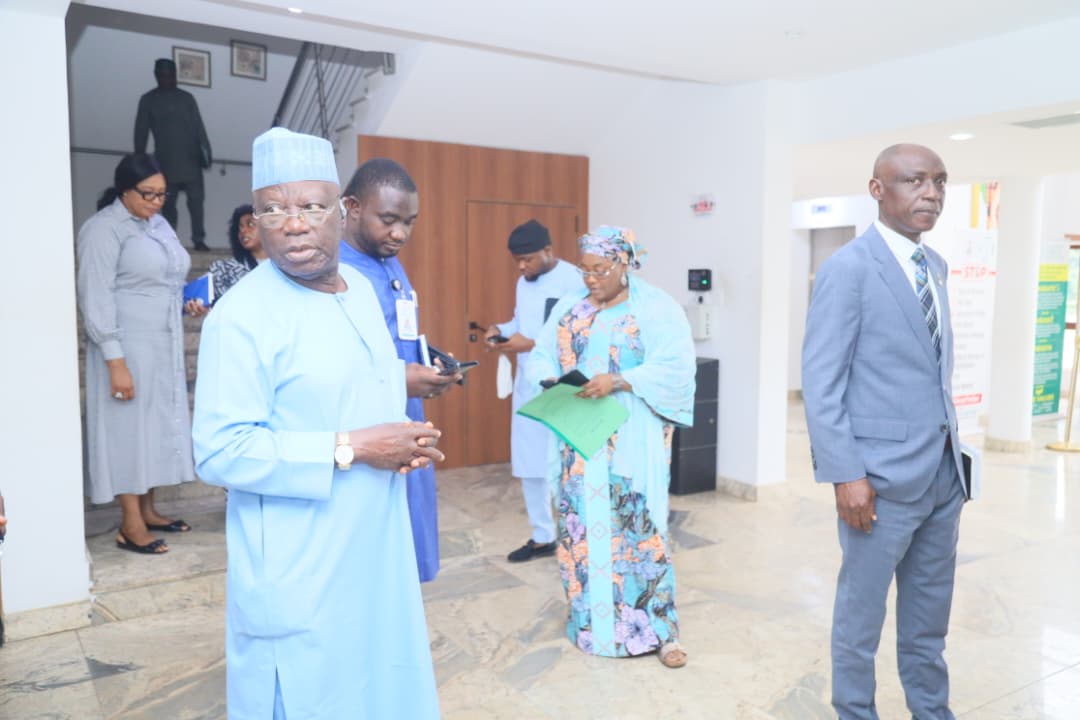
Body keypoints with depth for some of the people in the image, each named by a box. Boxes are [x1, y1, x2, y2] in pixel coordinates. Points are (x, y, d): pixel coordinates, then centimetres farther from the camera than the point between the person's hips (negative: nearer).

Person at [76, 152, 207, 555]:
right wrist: (115, 361, -21)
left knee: (157, 425, 12)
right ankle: (130, 526, 7)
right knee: (129, 428, -2)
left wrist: (189, 301, 7)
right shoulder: (104, 230, -11)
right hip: (128, 348, -8)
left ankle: (148, 511, 24)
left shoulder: (157, 224, 13)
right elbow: (96, 299, -17)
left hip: (164, 347, 8)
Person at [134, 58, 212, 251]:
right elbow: (141, 132, 8)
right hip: (166, 162, 0)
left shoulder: (187, 98, 12)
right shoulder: (148, 100, 9)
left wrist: (206, 152, -1)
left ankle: (199, 240, -4)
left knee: (196, 200, -6)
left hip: (191, 159, 1)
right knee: (167, 203, 0)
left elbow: (199, 128, 9)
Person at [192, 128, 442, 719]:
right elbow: (220, 453, -21)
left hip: (373, 541, 7)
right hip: (298, 565, -7)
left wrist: (403, 439, -2)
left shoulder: (361, 288, 6)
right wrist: (348, 449, -22)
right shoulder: (242, 315, -19)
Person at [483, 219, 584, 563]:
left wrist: (531, 344, -23)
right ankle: (542, 537, 28)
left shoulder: (573, 280, -16)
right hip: (527, 387, 8)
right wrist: (500, 329, 2)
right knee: (528, 465, 14)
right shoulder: (524, 282, 11)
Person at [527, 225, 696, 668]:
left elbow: (675, 366, -14)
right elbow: (541, 355, 9)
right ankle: (590, 616, 25)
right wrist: (550, 381, -14)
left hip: (632, 442, -4)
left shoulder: (656, 308, -3)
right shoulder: (570, 308, 11)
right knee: (581, 525, 9)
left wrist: (618, 381, -24)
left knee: (637, 527, -4)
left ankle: (657, 628, 8)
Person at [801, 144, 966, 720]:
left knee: (929, 614, 20)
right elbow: (821, 383, -15)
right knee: (861, 610, 10)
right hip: (883, 476, -7)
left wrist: (952, 452, 12)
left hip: (944, 471, 7)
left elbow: (937, 370, 15)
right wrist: (846, 474, -19)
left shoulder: (935, 266, 11)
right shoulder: (847, 268, -12)